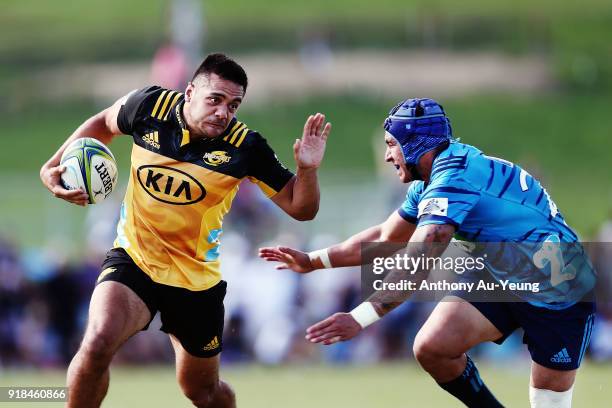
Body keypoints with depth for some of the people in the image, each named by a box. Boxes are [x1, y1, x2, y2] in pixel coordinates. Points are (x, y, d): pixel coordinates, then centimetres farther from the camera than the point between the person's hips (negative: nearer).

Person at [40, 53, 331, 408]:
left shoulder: (245, 147, -14)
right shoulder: (150, 106, -12)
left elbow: (300, 208, -9)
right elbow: (104, 123, 11)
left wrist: (307, 169, -28)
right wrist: (55, 166, 1)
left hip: (198, 279, 1)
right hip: (133, 258, -1)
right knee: (99, 342, -30)